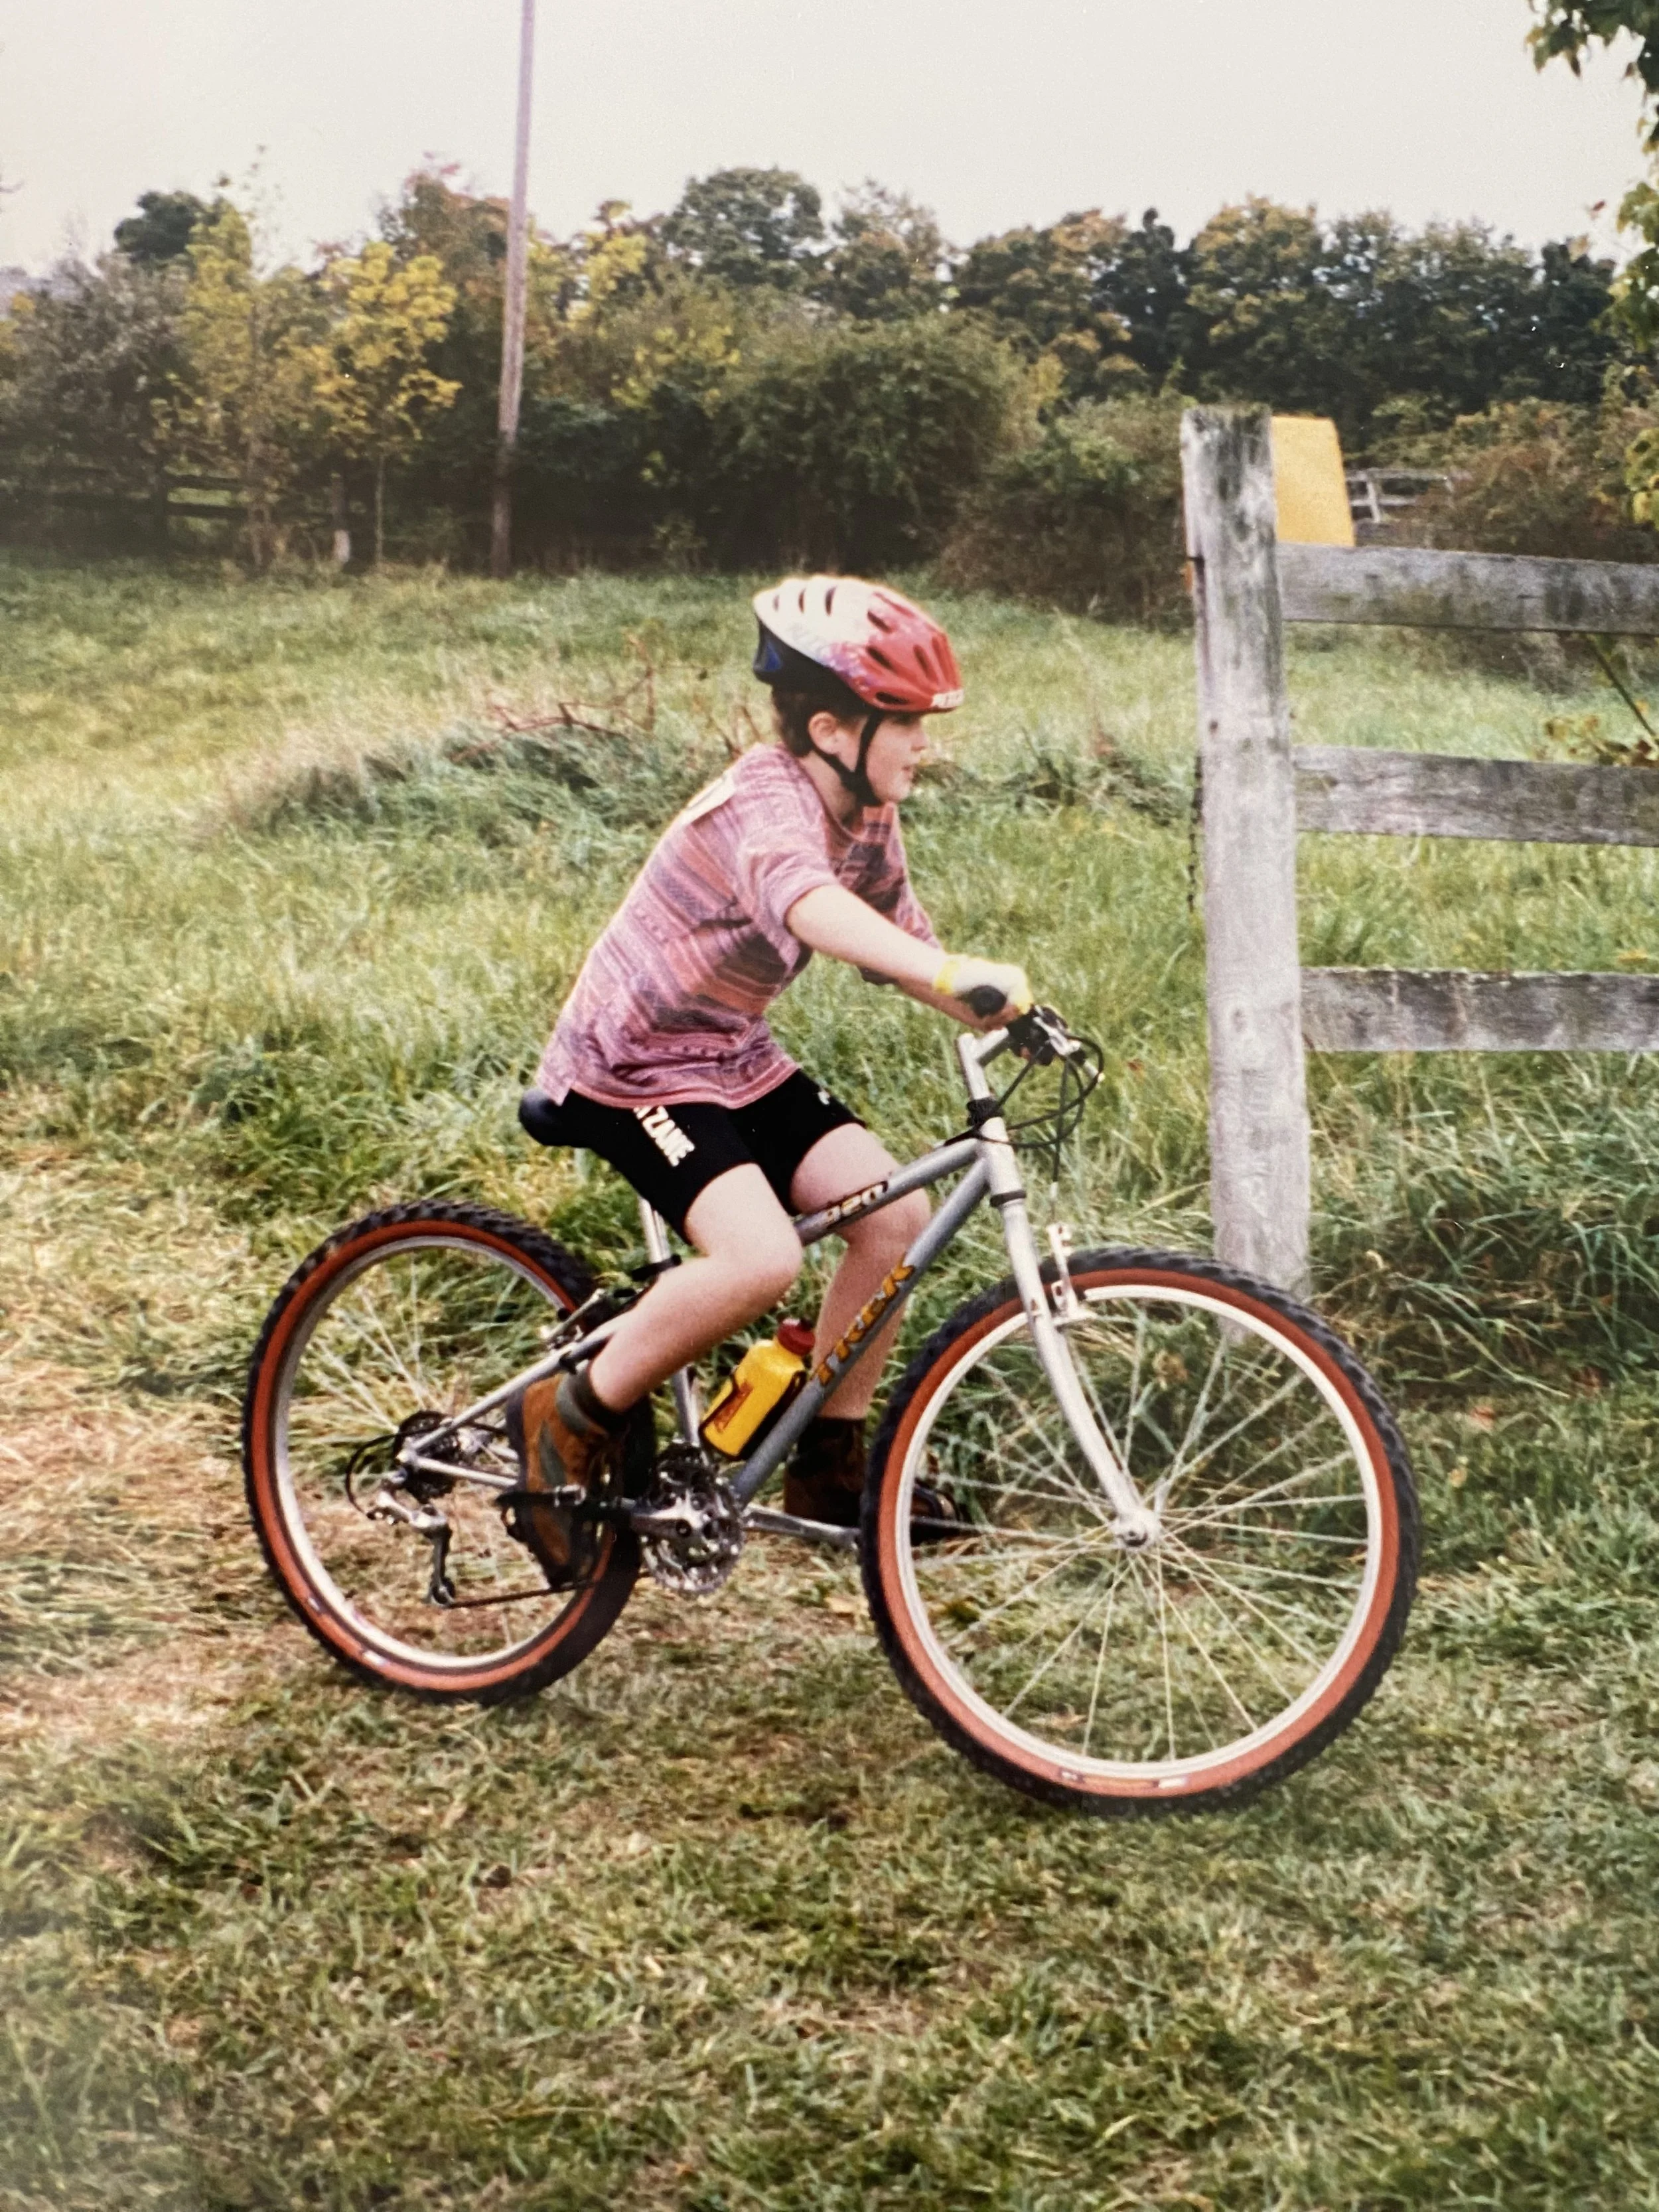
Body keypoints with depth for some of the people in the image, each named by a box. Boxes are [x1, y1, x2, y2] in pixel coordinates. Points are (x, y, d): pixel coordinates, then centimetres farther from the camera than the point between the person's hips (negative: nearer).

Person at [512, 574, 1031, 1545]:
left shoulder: (870, 818, 2)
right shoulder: (765, 804, -27)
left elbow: (904, 940, 7)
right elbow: (811, 908, -48)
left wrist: (1002, 1016, -10)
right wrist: (956, 974, -63)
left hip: (737, 1057, 9)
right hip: (633, 1065, -9)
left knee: (897, 1214, -8)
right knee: (761, 1258, -27)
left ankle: (831, 1465, 6)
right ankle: (570, 1421, -6)